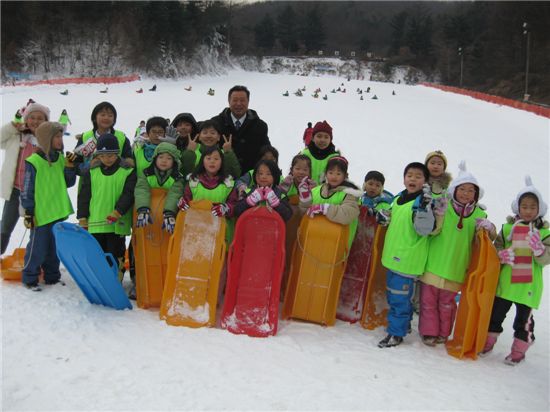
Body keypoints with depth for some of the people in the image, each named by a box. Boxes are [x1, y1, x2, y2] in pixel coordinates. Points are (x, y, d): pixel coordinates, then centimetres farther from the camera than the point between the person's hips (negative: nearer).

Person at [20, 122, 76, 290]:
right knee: (37, 248, 1)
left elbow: (68, 183, 10)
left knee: (55, 247, 15)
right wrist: (28, 212, -8)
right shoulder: (33, 162, -13)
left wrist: (70, 168, -6)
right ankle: (29, 278, 16)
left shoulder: (61, 159, 6)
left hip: (58, 212, 6)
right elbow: (27, 189, -9)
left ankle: (52, 276, 28)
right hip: (41, 214, -6)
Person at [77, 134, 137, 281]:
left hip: (117, 224, -2)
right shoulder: (91, 172, 5)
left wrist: (117, 212, -22)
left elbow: (128, 194, -10)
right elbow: (84, 196, 7)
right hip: (95, 223, 3)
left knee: (115, 256, 6)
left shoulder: (128, 172, -3)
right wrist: (82, 218, 3)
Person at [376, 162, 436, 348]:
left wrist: (425, 206, -35)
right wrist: (384, 217, 6)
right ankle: (403, 323, 36)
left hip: (408, 259, -9)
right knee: (392, 293, 19)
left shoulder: (423, 201, -13)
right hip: (393, 256, 9)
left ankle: (396, 333, 7)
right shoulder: (398, 198, 11)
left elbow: (424, 229, -25)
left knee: (399, 296, -4)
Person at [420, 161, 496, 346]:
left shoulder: (478, 215, 3)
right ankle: (429, 331, 19)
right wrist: (438, 215, -27)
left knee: (447, 302, 12)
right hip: (434, 262, -1)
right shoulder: (443, 206, -4)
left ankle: (443, 333, 27)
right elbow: (432, 231, -10)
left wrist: (489, 228, -18)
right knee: (428, 298, 5)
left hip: (456, 267, 1)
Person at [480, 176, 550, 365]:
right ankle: (488, 342, 29)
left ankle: (519, 350, 22)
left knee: (524, 319, 7)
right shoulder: (508, 227, 4)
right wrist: (502, 255, -14)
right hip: (505, 281, 2)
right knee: (495, 313, 12)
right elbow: (495, 250, 7)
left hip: (528, 285, -2)